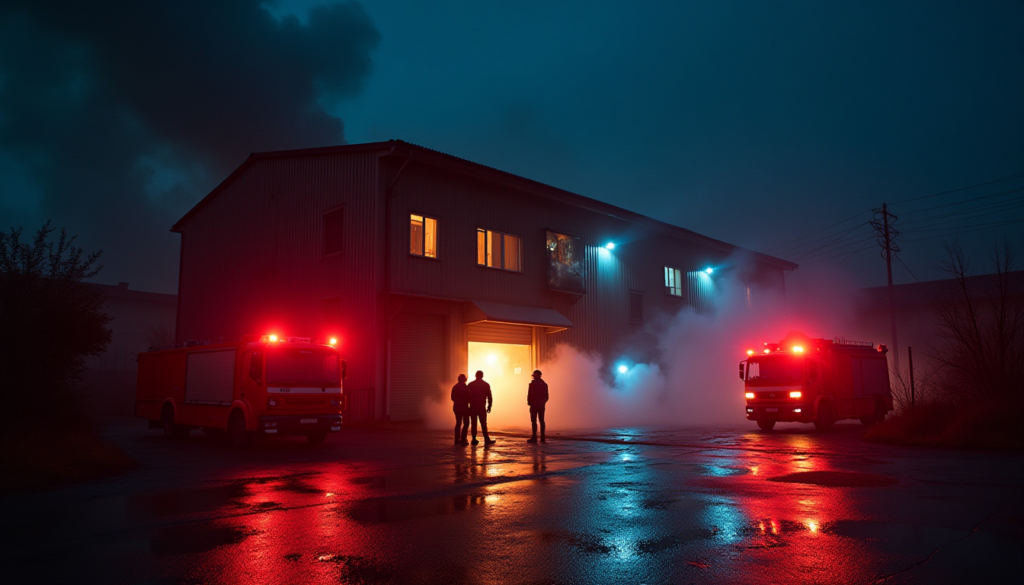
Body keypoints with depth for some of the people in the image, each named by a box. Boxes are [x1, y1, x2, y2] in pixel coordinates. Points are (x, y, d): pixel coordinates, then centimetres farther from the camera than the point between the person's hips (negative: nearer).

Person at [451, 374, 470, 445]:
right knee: (466, 423, 3)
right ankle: (463, 440, -4)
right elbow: (468, 398, -15)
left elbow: (452, 398, 9)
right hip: (464, 407, -6)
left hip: (456, 407, 6)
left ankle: (457, 439, 15)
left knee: (458, 423, 15)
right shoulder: (466, 387, -15)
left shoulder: (454, 387, 3)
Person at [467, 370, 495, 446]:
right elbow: (489, 397, 0)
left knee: (474, 424, 7)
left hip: (472, 407, 2)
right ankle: (486, 440, -1)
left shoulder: (470, 384, 3)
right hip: (482, 407, -2)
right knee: (483, 424, 1)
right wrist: (489, 406, 9)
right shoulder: (486, 385, 1)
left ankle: (474, 440, 5)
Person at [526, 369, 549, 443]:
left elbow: (529, 395, -11)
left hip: (534, 405, -6)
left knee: (534, 421, -4)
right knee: (542, 421, 8)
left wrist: (529, 402, 2)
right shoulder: (544, 384, 9)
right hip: (542, 405, 6)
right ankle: (542, 438, 6)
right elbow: (547, 396, 12)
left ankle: (534, 437, -7)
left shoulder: (532, 383, -9)